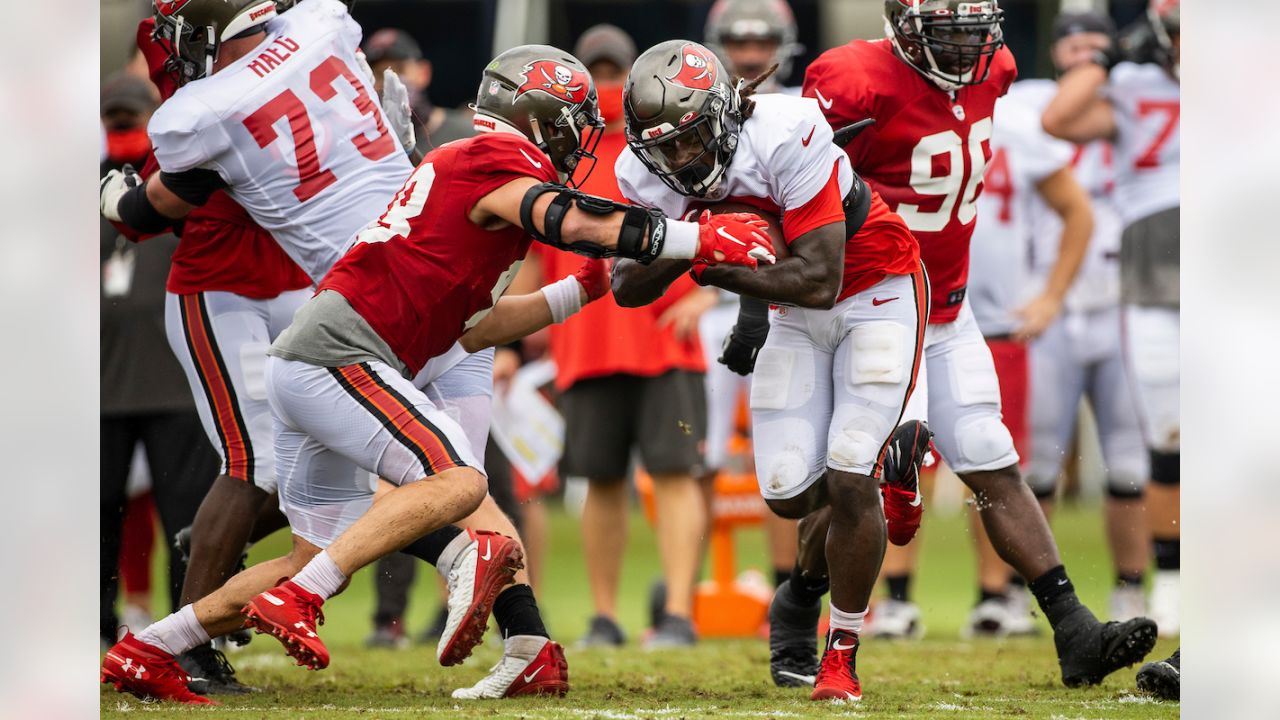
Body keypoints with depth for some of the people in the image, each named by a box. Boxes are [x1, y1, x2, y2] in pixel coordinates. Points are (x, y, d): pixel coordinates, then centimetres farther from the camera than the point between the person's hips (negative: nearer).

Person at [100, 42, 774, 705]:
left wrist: (585, 288, 22)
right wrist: (702, 239, -20)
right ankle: (295, 603, -25)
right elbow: (575, 223, -24)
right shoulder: (498, 161, -6)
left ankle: (145, 652, 16)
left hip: (300, 364, 10)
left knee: (321, 559, 14)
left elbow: (471, 330, 24)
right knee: (456, 480, -21)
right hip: (338, 356, -10)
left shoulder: (463, 166, 22)